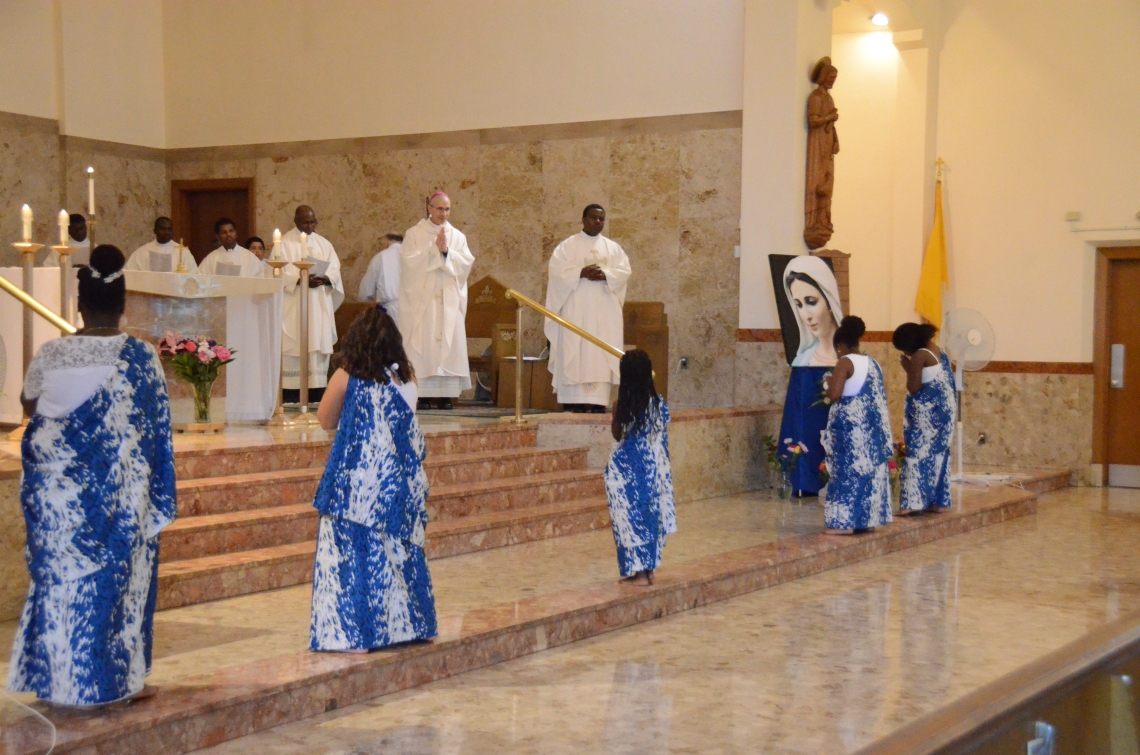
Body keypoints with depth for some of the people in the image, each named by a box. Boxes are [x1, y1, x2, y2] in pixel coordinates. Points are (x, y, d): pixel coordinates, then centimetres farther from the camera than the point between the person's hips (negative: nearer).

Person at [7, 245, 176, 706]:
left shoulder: (51, 354, -5)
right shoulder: (142, 358, -8)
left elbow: (29, 405, 13)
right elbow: (156, 431, -4)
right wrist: (156, 492, 7)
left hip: (58, 490, 1)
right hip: (121, 495, -1)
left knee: (61, 575, 10)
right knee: (117, 575, 9)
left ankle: (59, 679, 16)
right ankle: (115, 676, 15)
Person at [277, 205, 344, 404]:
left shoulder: (323, 243, 16)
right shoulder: (285, 243, 3)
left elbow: (335, 269, 8)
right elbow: (279, 272, -7)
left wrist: (324, 278, -14)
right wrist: (300, 280, -22)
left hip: (320, 305, 4)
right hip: (294, 304, -4)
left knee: (319, 345, 0)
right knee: (294, 346, -7)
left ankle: (317, 391, 2)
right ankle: (292, 392, -7)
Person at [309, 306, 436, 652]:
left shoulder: (346, 377, -8)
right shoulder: (407, 377, 1)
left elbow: (326, 422, 5)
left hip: (356, 483, -4)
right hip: (400, 481, 4)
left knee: (352, 553, 2)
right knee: (398, 548, 14)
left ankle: (352, 634, 1)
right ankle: (405, 624, 24)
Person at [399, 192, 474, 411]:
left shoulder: (457, 236, 12)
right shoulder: (414, 234, 4)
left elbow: (466, 263, 2)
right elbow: (409, 261, -9)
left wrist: (446, 251, -12)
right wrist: (433, 248, -13)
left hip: (449, 300, 3)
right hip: (422, 300, -3)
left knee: (448, 344, -2)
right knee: (422, 345, -7)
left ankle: (445, 394, 0)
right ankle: (422, 394, -6)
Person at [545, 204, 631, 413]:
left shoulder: (613, 248, 15)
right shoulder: (568, 245, 6)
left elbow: (624, 270, 4)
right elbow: (557, 267, -6)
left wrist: (605, 275, -15)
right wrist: (581, 272, -20)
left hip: (604, 309, 3)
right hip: (576, 308, -3)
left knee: (601, 354, -3)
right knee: (574, 351, -7)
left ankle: (597, 400, -5)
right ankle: (573, 401, -8)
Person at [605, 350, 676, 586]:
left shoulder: (623, 405, -14)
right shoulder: (659, 402, -6)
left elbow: (617, 434, -1)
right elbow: (663, 434, 4)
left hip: (627, 467, -3)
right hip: (655, 466, 3)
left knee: (631, 515, 6)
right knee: (651, 513, 13)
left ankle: (637, 570, 7)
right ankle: (648, 568, 18)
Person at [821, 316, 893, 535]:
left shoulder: (845, 362, -10)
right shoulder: (872, 363, 14)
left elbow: (834, 394, -20)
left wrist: (830, 383, 1)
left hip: (850, 425, -8)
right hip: (872, 425, 8)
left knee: (848, 470, -5)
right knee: (870, 469, 11)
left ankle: (845, 523, -6)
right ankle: (869, 518, 16)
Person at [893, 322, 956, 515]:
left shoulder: (919, 356, -14)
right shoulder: (938, 351, 12)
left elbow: (914, 388, -13)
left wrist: (908, 368, -3)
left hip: (927, 413, -9)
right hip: (943, 410, 9)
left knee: (919, 454, -7)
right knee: (938, 454, 11)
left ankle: (913, 501, -10)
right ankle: (939, 501, 13)